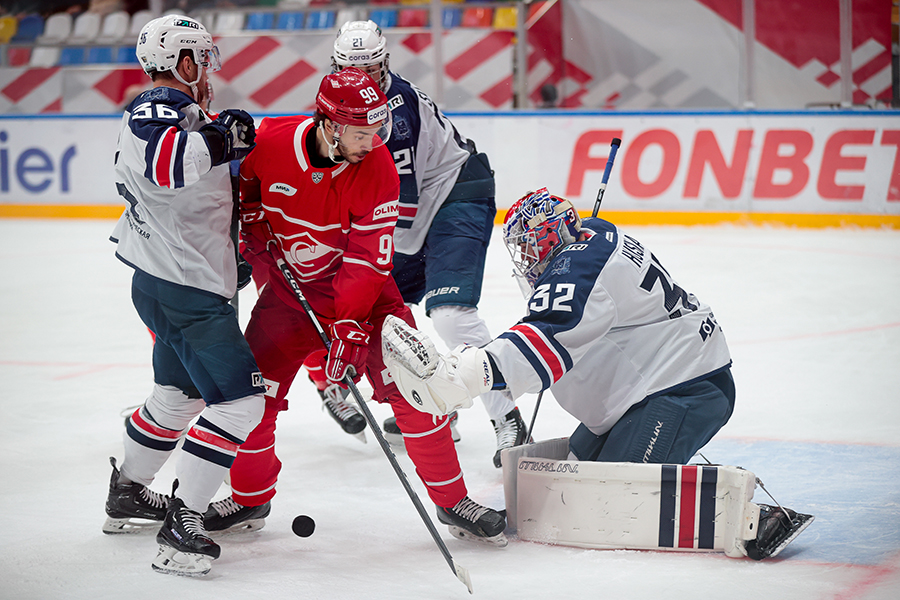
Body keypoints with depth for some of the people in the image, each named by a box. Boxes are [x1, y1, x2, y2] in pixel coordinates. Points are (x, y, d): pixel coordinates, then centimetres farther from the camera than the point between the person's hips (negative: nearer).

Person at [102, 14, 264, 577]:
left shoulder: (175, 113, 15)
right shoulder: (154, 112, -17)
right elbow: (165, 162, -40)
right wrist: (222, 139, -30)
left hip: (172, 283, 11)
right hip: (185, 290, -11)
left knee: (179, 393, 26)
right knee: (239, 400, -13)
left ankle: (128, 493, 42)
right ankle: (182, 525, -12)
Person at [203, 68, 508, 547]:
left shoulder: (376, 167, -21)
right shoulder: (271, 141, -18)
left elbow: (369, 256, -23)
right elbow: (244, 183, 8)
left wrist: (350, 328, -30)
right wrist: (253, 226, -5)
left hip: (361, 288, -2)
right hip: (290, 284, 2)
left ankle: (452, 500, -3)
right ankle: (250, 498, 22)